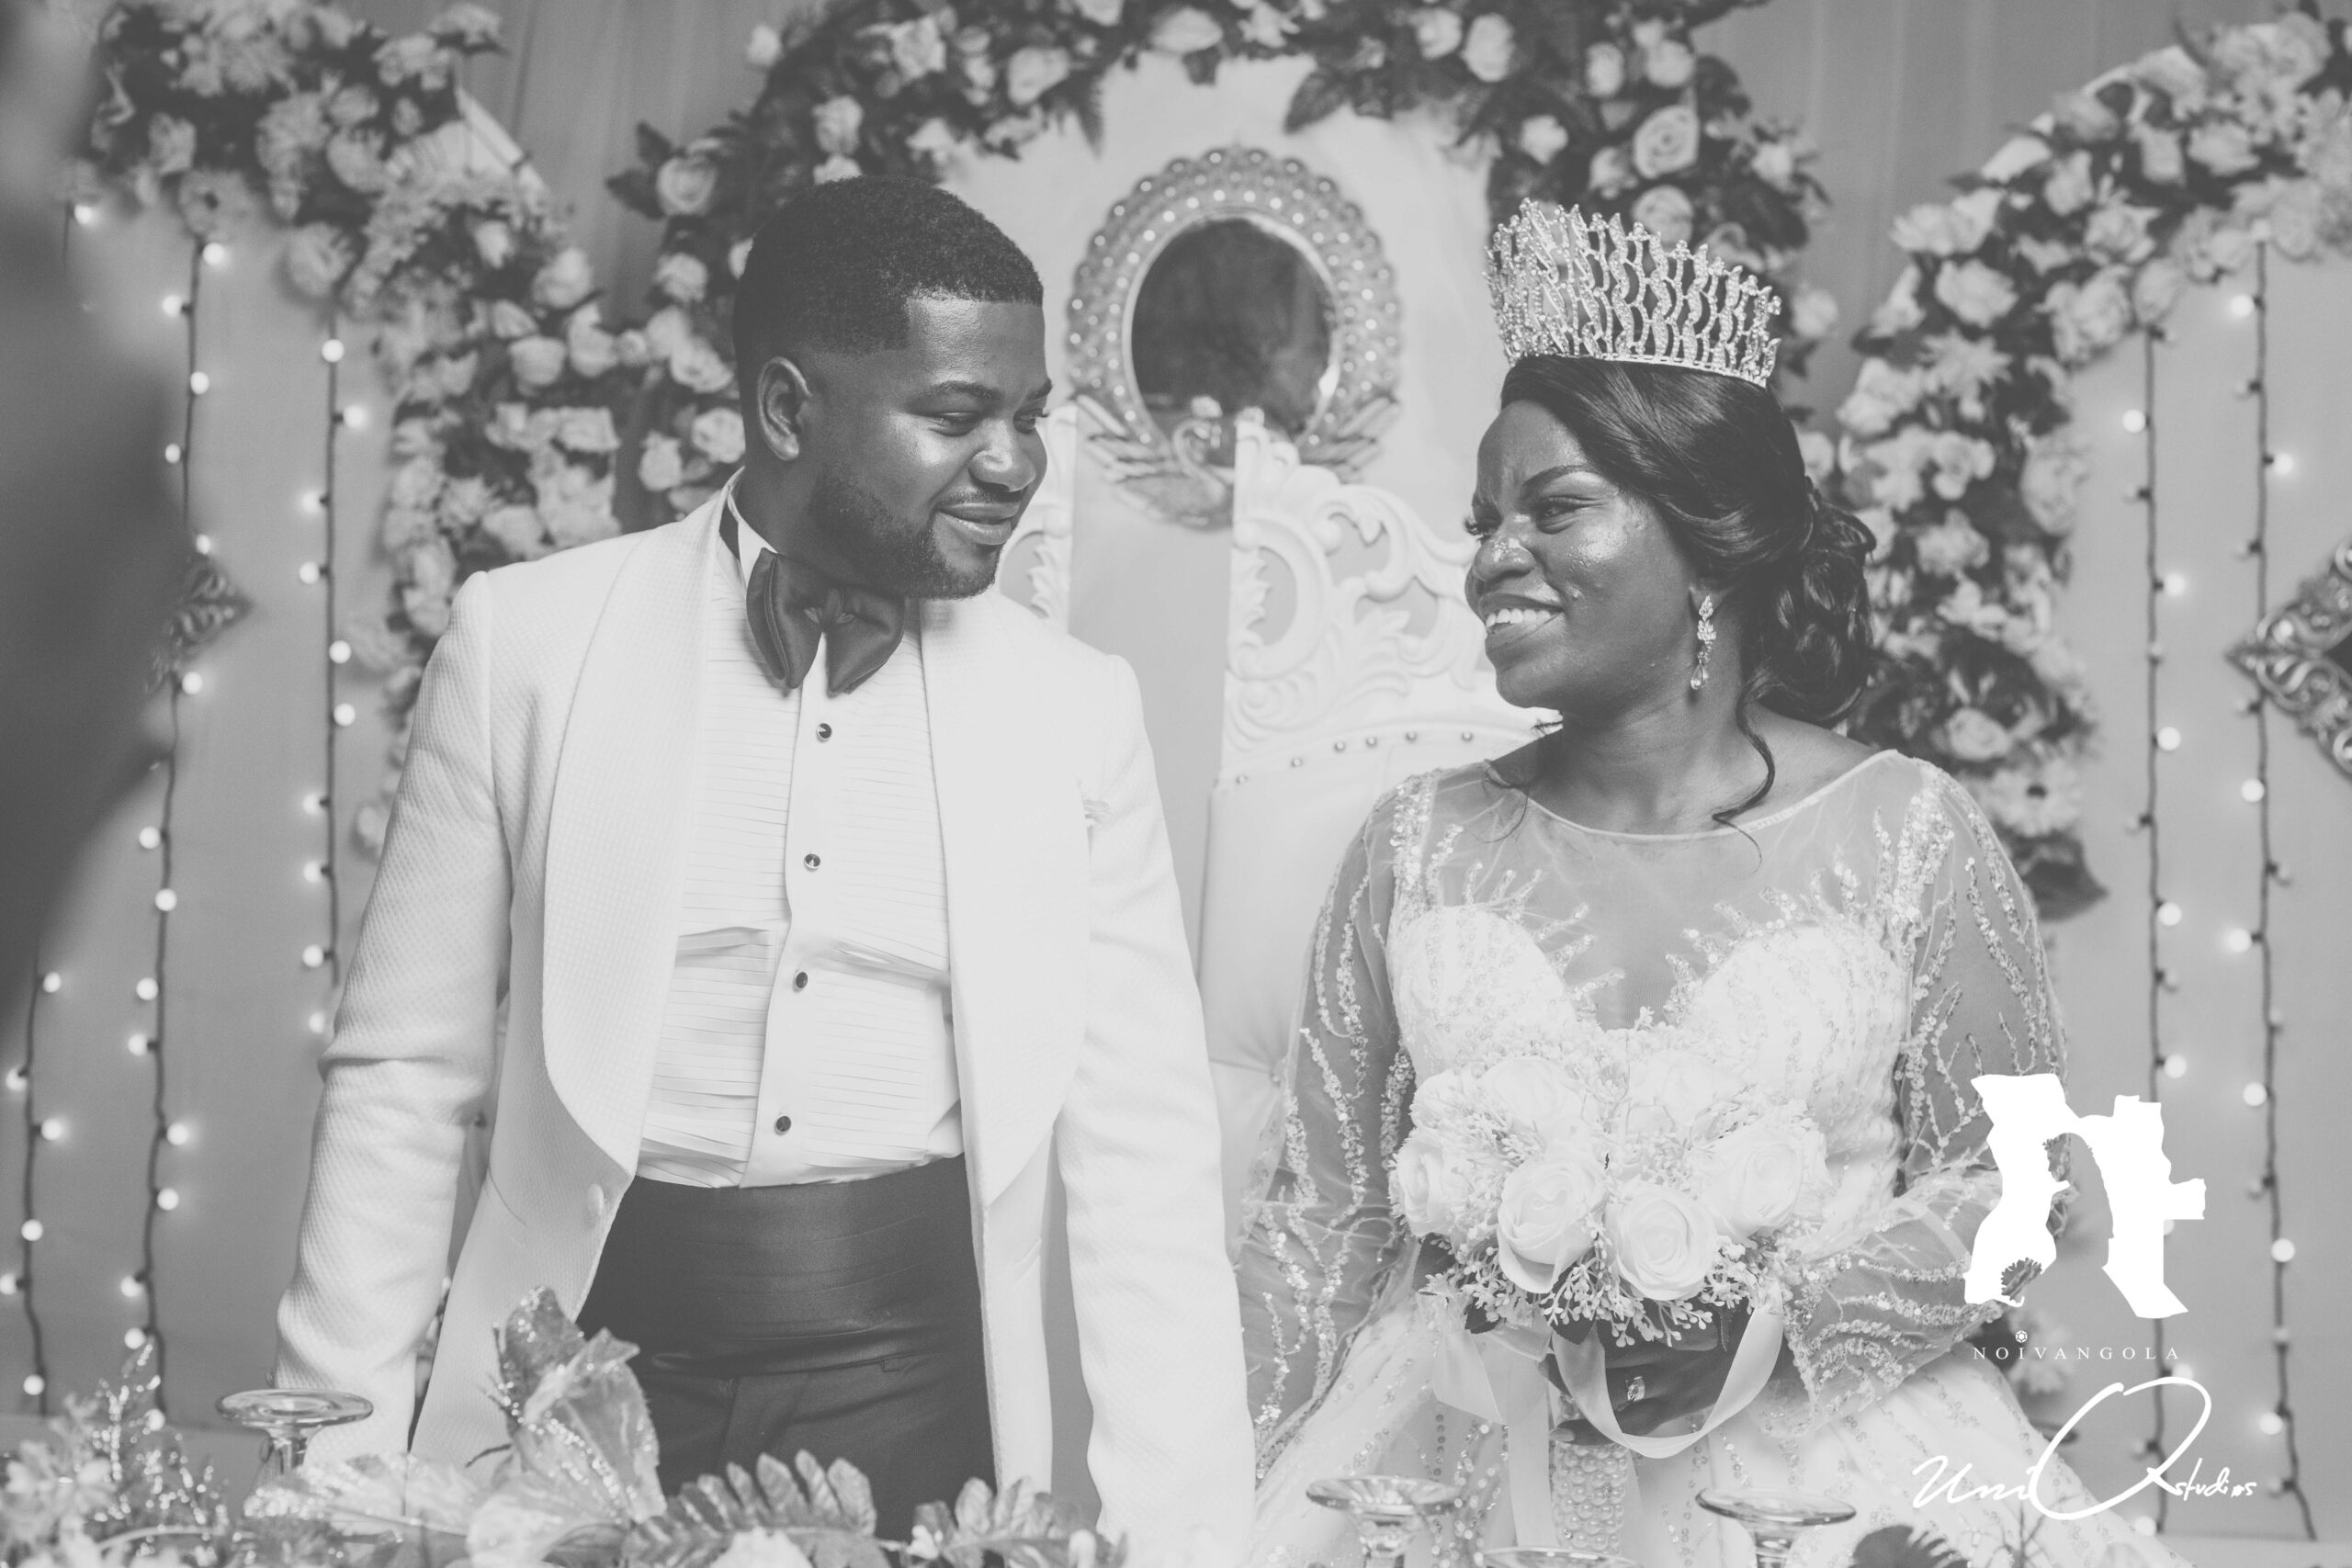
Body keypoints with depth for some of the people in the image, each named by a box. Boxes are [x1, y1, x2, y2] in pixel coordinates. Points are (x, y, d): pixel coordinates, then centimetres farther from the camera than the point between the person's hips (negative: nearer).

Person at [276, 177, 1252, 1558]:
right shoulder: (529, 640, -4)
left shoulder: (1078, 711, 0)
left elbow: (1142, 1146, -1)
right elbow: (410, 1078, 0)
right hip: (591, 1366, -1)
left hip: (916, 1381, 1)